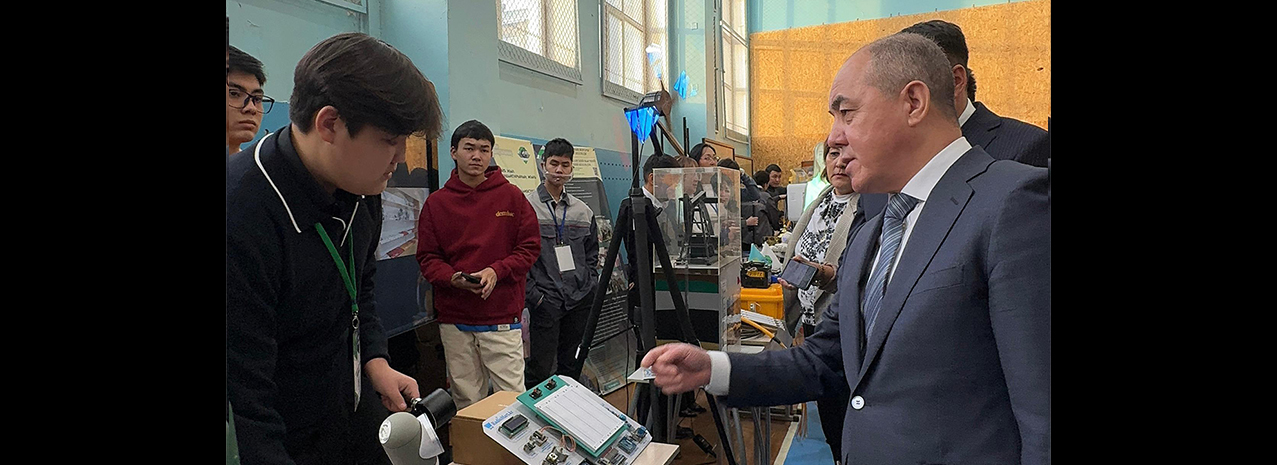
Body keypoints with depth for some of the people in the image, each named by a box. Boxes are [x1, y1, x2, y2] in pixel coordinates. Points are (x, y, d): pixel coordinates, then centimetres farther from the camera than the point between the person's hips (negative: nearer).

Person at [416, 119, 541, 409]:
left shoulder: (512, 197, 4)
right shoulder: (436, 203, 7)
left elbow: (530, 247, 3)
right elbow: (427, 258, 7)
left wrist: (496, 271, -13)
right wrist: (453, 278, -13)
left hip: (502, 318, -2)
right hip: (453, 321, 2)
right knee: (466, 403, 10)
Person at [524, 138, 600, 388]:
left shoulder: (583, 210, 12)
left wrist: (591, 284, 8)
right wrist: (532, 293, -11)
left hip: (581, 300, 5)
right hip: (545, 300, -5)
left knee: (572, 364, 14)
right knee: (540, 367, -3)